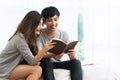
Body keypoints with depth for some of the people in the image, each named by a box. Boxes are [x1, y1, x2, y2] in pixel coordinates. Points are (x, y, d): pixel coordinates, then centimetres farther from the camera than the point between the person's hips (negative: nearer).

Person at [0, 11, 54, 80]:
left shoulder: (30, 37, 7)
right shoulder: (20, 38, -22)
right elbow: (32, 62, -24)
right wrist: (44, 50, -37)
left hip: (13, 67, 9)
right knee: (37, 70, -21)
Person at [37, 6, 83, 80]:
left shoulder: (64, 34, -6)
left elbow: (72, 57, -9)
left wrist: (73, 56, -36)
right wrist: (53, 55, -45)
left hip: (58, 63, 3)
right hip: (45, 64, -3)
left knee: (76, 62, -22)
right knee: (46, 61, -35)